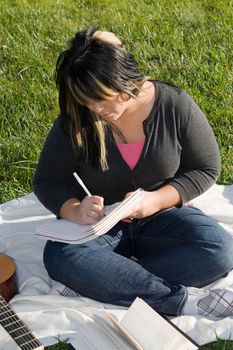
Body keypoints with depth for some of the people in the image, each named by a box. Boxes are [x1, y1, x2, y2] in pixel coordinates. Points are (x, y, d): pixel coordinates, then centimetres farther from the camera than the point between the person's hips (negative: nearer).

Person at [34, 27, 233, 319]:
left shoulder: (175, 105, -13)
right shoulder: (74, 121, -12)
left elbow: (206, 168, -5)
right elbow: (47, 181, -4)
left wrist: (157, 200, -21)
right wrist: (74, 211, -26)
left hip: (161, 216, 0)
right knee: (60, 257, -32)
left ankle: (105, 278, -23)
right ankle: (183, 299, -30)